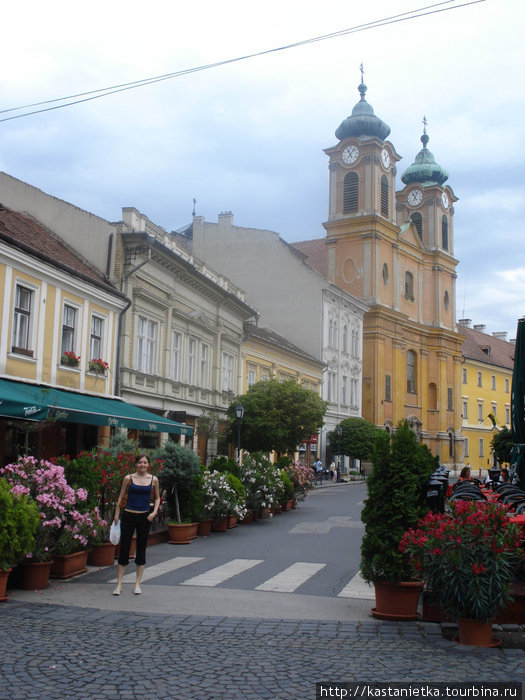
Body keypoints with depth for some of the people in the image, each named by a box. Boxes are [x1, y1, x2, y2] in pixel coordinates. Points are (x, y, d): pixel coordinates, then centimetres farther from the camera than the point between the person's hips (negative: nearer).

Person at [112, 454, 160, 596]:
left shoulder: (153, 480, 2)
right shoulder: (128, 478, -2)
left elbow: (157, 498, 12)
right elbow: (121, 497, 4)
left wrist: (154, 512, -3)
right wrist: (116, 515, 1)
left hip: (145, 517, 1)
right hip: (128, 516, -1)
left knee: (141, 549, 7)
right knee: (124, 548, 0)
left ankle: (137, 584, 16)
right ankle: (119, 584, 8)